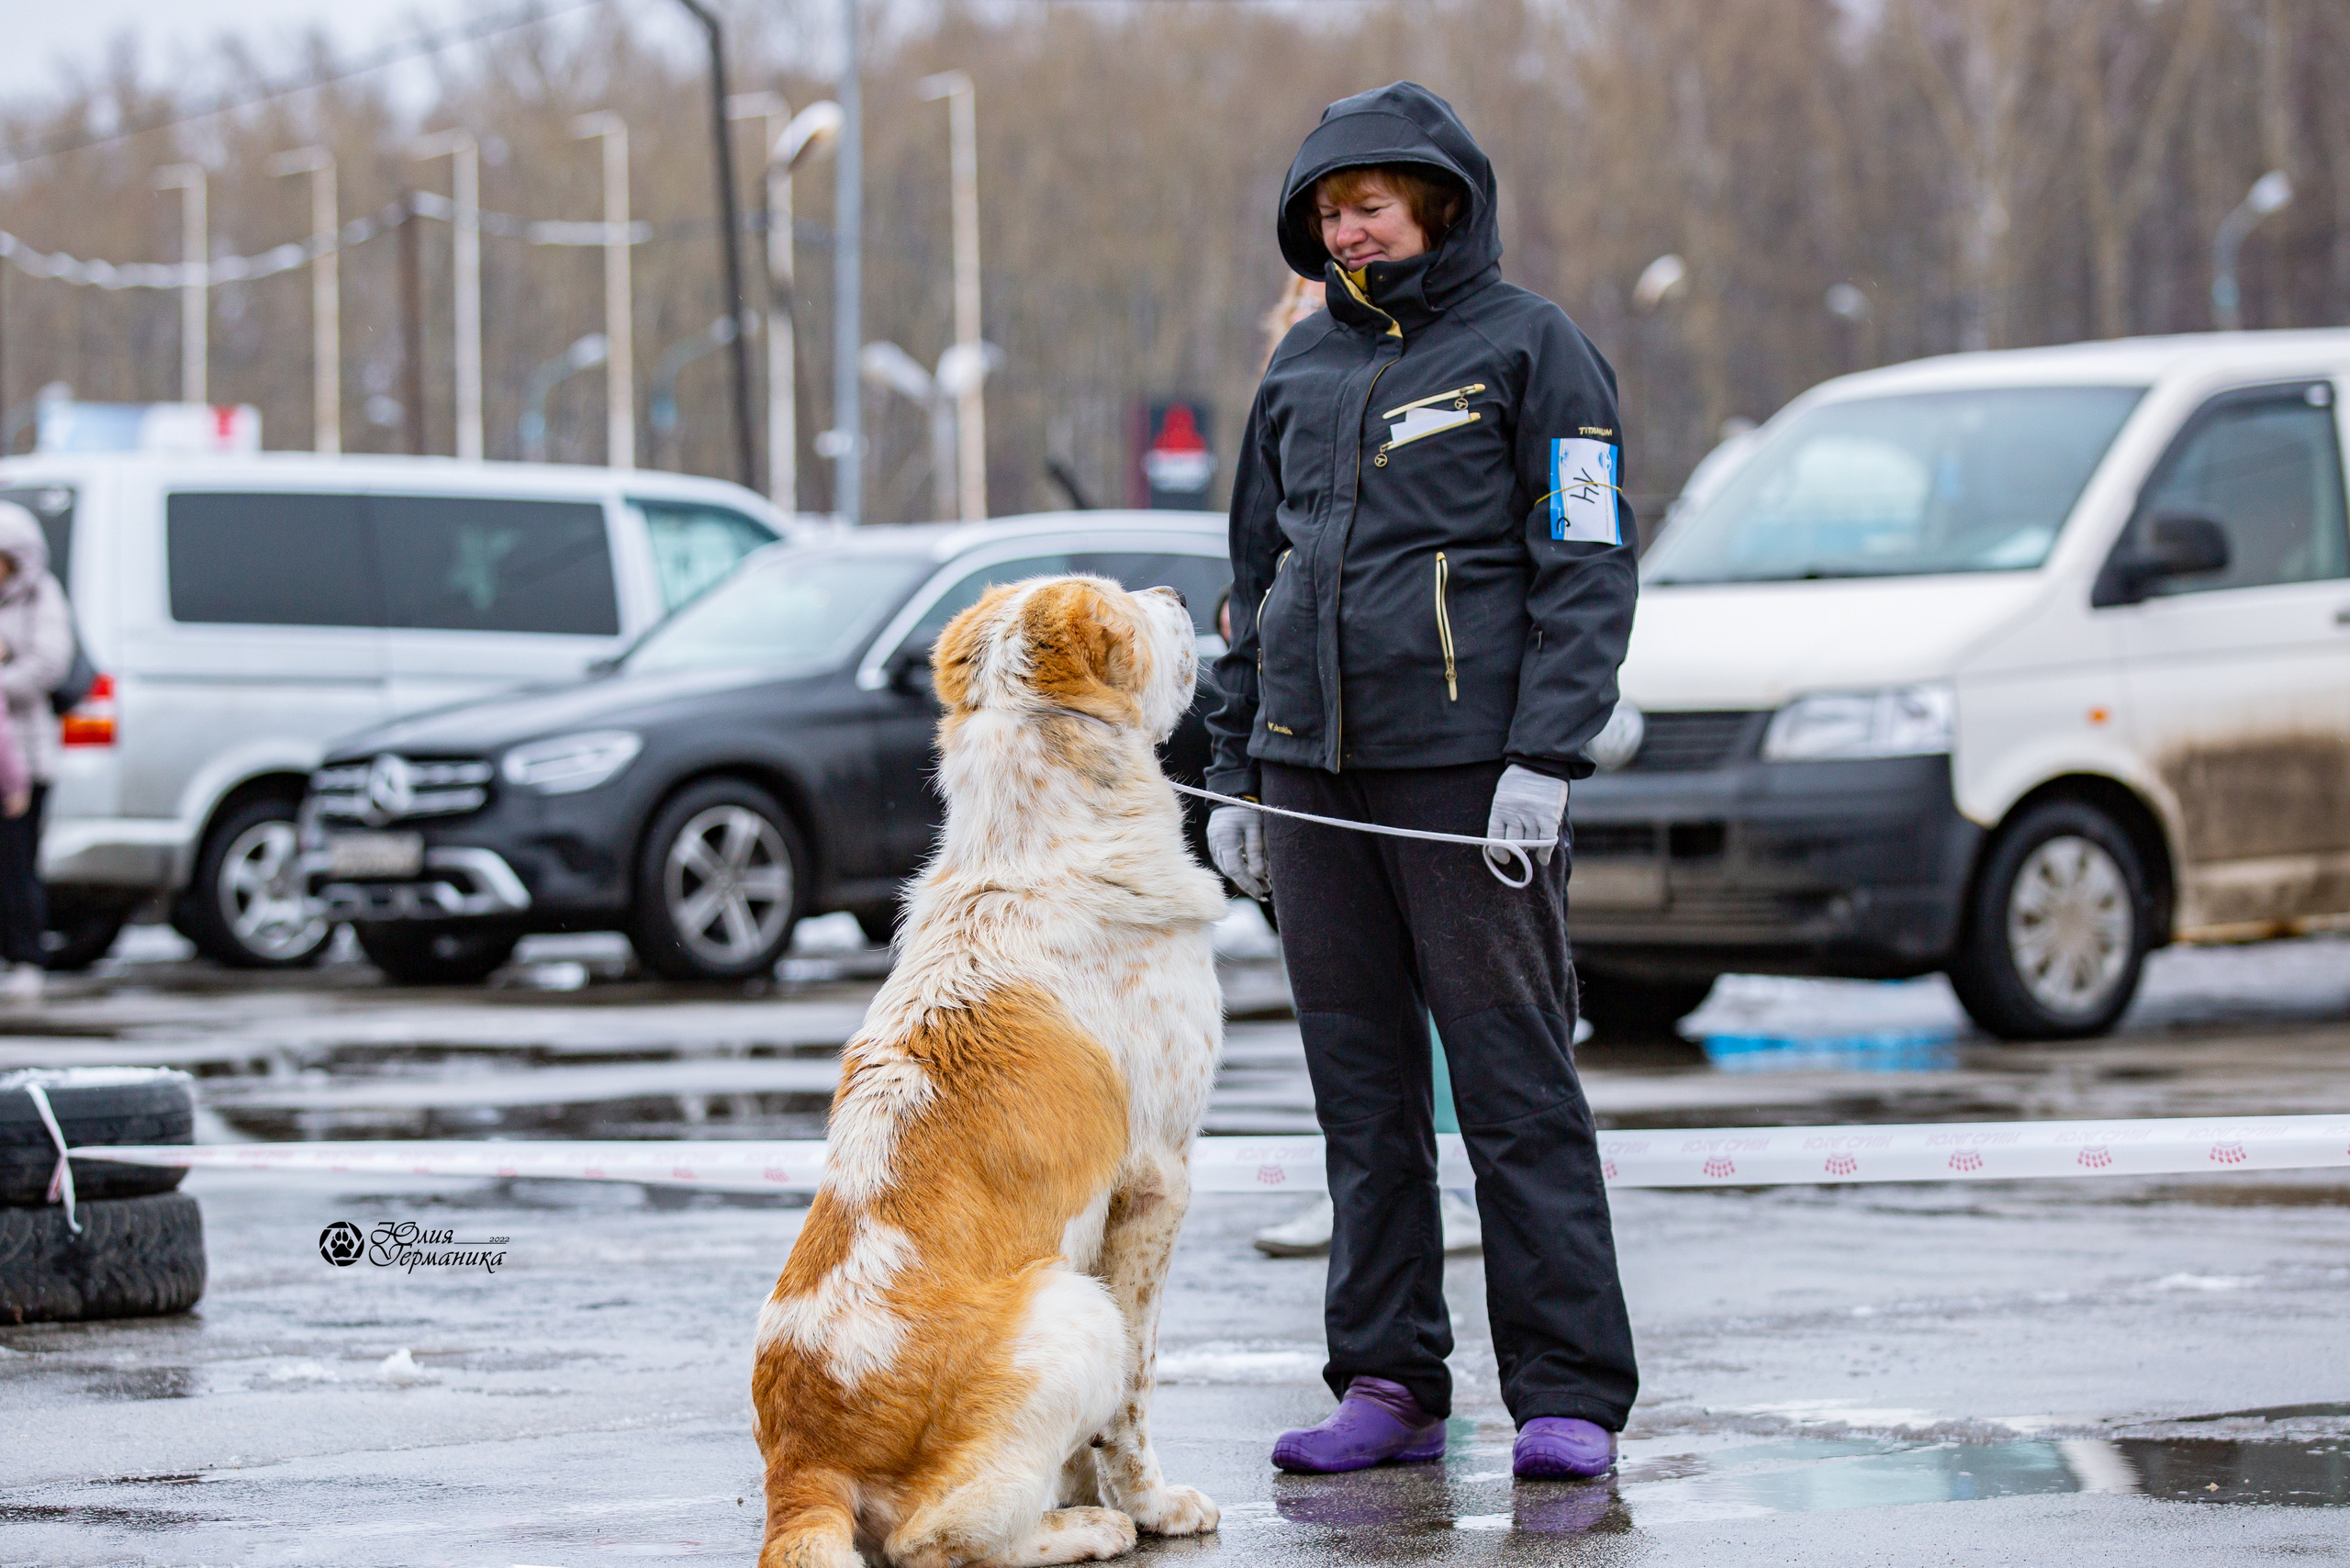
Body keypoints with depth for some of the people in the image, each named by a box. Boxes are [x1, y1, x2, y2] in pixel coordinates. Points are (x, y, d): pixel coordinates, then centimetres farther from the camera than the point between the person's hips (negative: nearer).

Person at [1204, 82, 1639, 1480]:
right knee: (1363, 1095, 6)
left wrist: (1544, 758, -15)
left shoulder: (1532, 347, 0)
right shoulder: (1307, 365, 16)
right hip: (1316, 773, 6)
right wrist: (1234, 768, 16)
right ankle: (1387, 1388, 11)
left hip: (1468, 771, -6)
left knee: (1517, 1085, -7)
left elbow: (1590, 567, -6)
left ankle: (1569, 1396, -4)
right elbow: (1257, 571, 22)